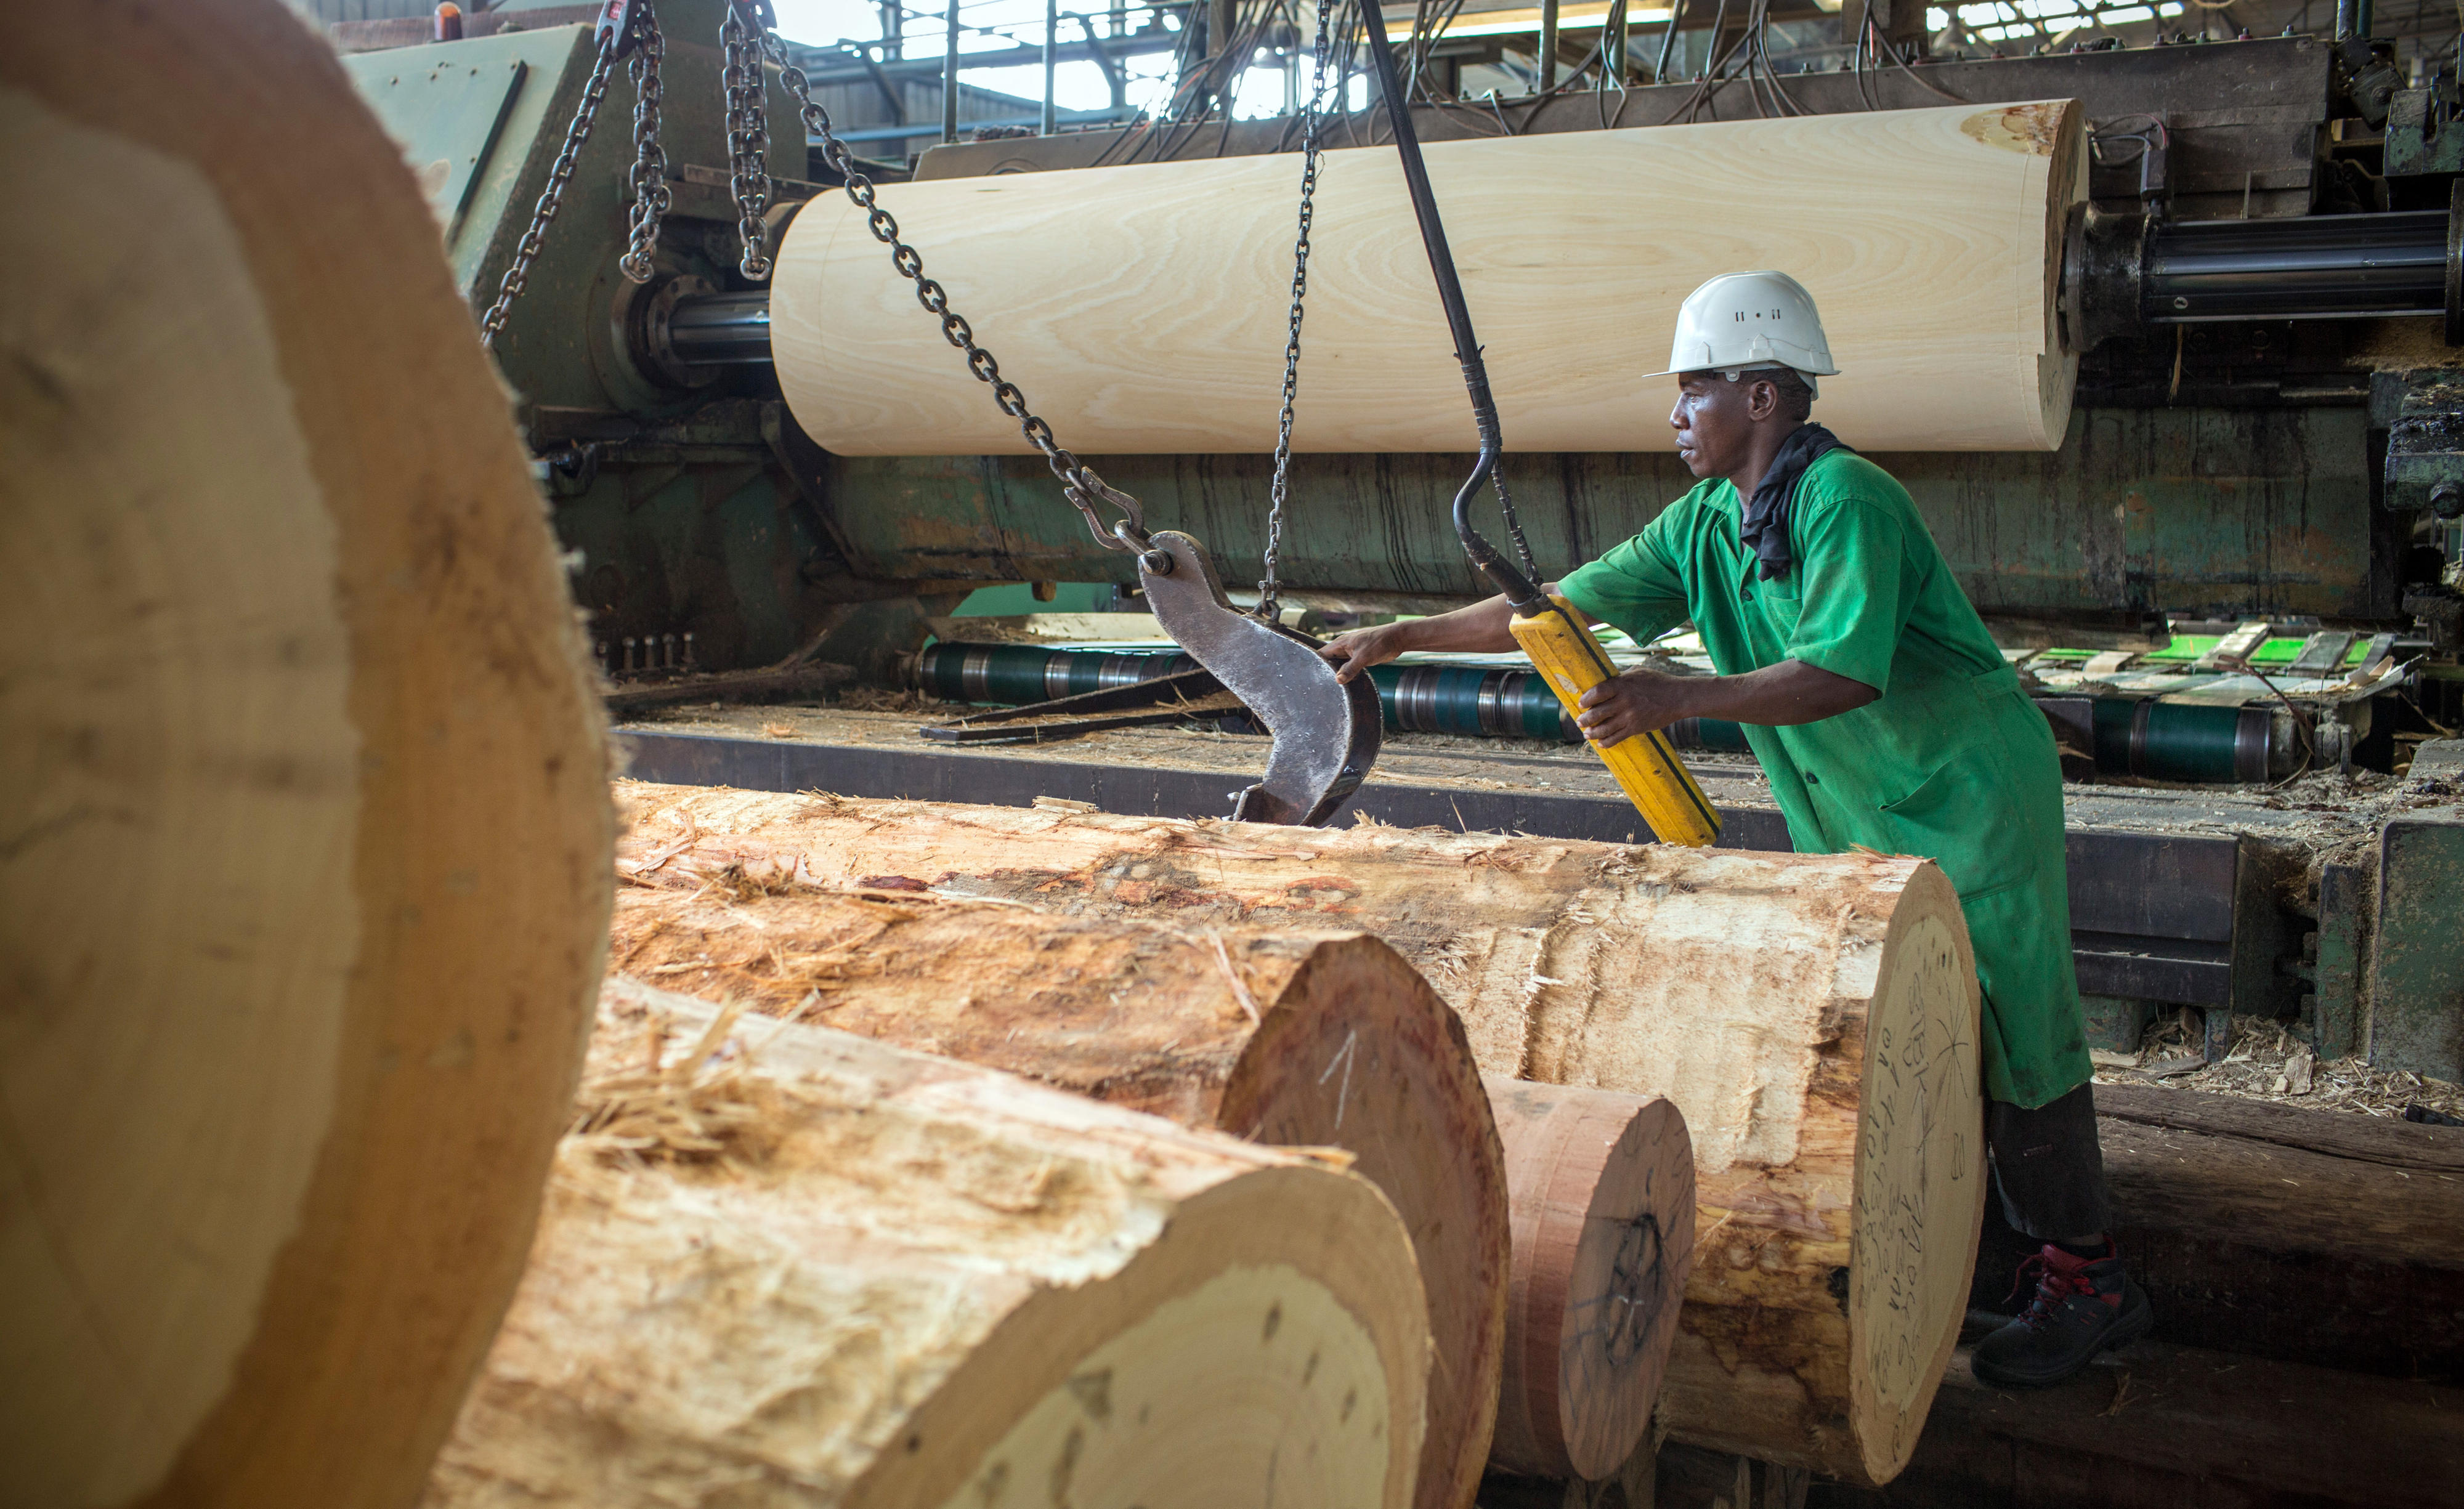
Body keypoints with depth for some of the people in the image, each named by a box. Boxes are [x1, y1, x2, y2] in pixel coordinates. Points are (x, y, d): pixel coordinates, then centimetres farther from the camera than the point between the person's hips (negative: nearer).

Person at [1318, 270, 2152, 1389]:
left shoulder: (1844, 500, -21)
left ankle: (2087, 1281, 9)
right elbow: (1568, 604, 6)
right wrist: (1406, 636, 4)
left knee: (2003, 1034, -4)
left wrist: (1678, 697, -38)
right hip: (1857, 819, 8)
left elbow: (1843, 672, -31)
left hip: (1968, 798, -8)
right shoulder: (1704, 523, 5)